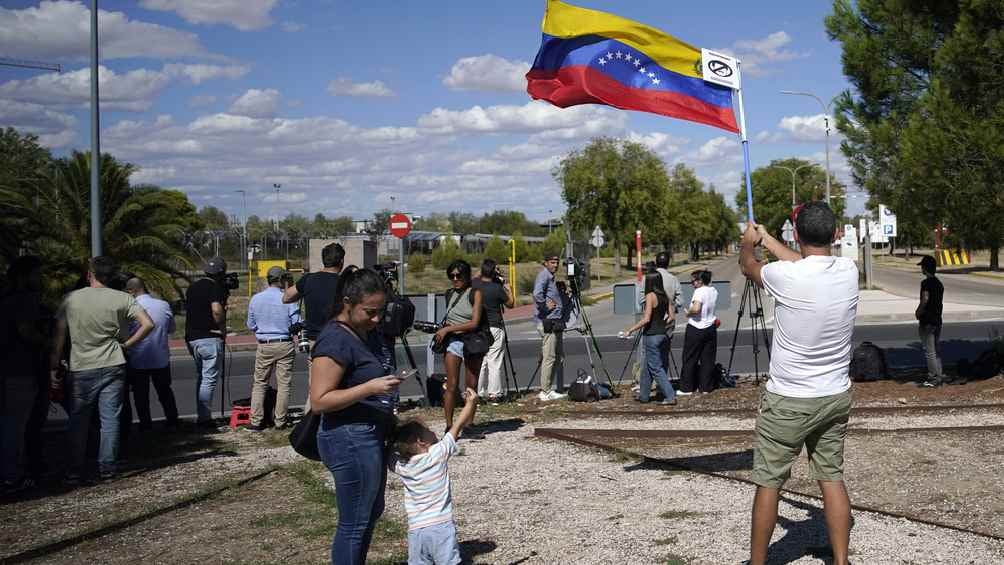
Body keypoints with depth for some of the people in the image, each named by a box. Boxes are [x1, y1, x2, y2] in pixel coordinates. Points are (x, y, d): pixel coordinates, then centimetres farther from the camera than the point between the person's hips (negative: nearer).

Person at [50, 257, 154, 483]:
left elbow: (59, 336, 0)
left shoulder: (71, 299, -1)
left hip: (80, 369, 0)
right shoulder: (122, 299, -2)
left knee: (78, 422, 10)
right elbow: (148, 324, -10)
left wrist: (54, 368, 5)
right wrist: (126, 345, 0)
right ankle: (107, 469, 9)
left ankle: (75, 472, 13)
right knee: (110, 419, 7)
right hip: (112, 367, 0)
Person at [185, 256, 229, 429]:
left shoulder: (193, 287, 13)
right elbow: (217, 310, -26)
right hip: (209, 337, -8)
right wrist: (222, 328, -9)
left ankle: (201, 416, 21)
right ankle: (205, 418, -4)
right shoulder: (215, 287, -12)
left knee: (201, 377, 18)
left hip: (192, 337, 8)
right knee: (210, 379, -3)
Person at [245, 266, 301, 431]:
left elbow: (251, 326, 9)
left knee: (259, 383, 11)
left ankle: (256, 421, 8)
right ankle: (280, 421, 8)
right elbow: (297, 324, -9)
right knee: (283, 384, 5)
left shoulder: (255, 299, 1)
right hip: (285, 345, -2)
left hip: (264, 346, 2)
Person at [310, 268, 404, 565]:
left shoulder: (366, 333, 8)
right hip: (350, 439, -10)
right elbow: (319, 400, -24)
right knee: (354, 523, 1)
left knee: (373, 510, 21)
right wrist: (370, 388, -29)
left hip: (370, 436, 10)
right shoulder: (335, 341, -21)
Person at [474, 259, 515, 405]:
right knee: (494, 363, 0)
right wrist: (508, 288, 11)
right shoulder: (497, 288, -14)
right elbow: (511, 304, 1)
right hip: (494, 328, -5)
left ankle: (480, 393, 12)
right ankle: (494, 394, 2)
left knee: (480, 362, 10)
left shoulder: (474, 284, -1)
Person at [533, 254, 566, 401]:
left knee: (559, 357, 13)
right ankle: (545, 392, -5)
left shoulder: (551, 277, 20)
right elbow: (537, 294, -28)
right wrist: (545, 306, -18)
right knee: (549, 357, -8)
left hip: (555, 323, 10)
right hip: (548, 323, -10)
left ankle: (554, 389, 18)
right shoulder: (543, 275, -10)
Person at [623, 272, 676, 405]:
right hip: (663, 334, 8)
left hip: (652, 335, -8)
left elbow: (646, 319, -19)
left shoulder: (650, 296, -14)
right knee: (648, 366, 17)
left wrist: (631, 330, -12)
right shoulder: (664, 296, 8)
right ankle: (643, 395, 24)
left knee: (656, 367, -2)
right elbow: (672, 317, 8)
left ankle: (670, 396, -5)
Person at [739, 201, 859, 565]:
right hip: (836, 397, 5)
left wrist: (748, 241, 26)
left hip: (787, 402, -5)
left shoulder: (784, 276, -21)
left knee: (768, 483, 7)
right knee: (832, 478, 14)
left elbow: (748, 265, 3)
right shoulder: (848, 271, -6)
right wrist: (767, 239, 29)